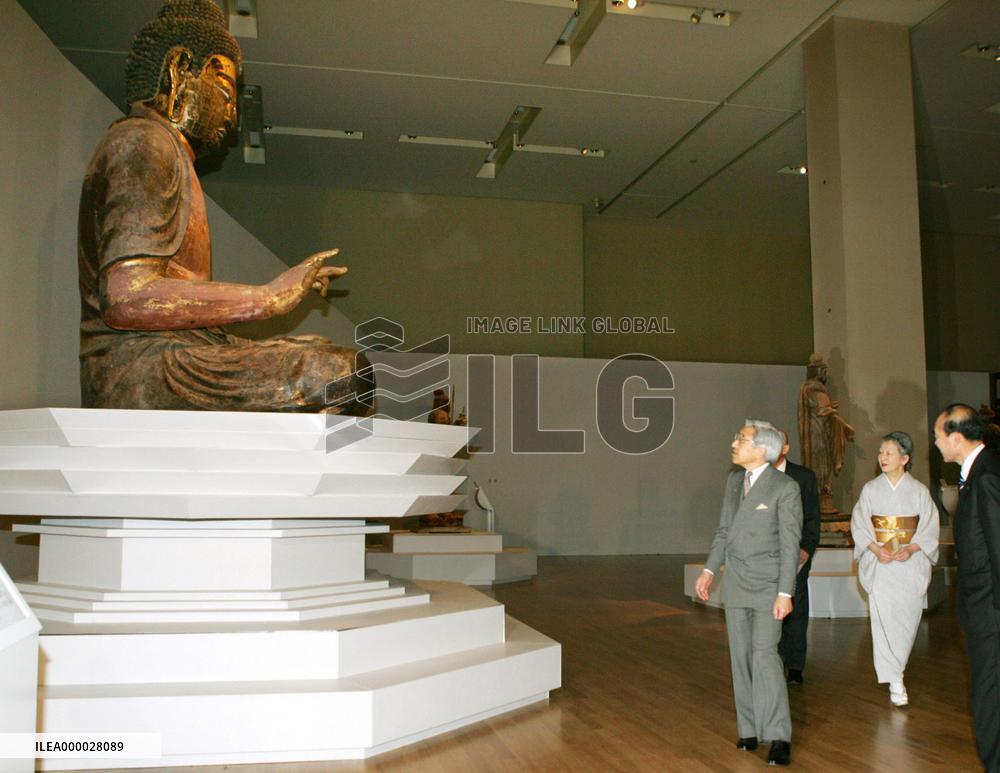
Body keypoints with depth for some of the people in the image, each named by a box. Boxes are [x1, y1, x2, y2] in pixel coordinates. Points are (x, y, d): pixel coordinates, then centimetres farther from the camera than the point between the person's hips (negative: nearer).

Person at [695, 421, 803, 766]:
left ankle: (779, 737, -4)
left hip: (767, 584, -6)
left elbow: (790, 544, -13)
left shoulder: (785, 487, -12)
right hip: (735, 582, 6)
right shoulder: (734, 480, 8)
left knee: (764, 655, -13)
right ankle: (749, 728, 19)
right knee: (741, 658, 9)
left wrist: (785, 593, -15)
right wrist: (709, 570, 10)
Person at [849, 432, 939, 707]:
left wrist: (911, 549, -15)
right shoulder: (871, 489, 3)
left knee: (908, 617, 4)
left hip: (911, 561, 1)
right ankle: (895, 681, -4)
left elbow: (930, 528, 1)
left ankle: (894, 667, 27)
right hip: (879, 561, 0)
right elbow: (859, 524, 2)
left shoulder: (919, 490, 2)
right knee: (883, 617, -9)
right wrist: (876, 549, -13)